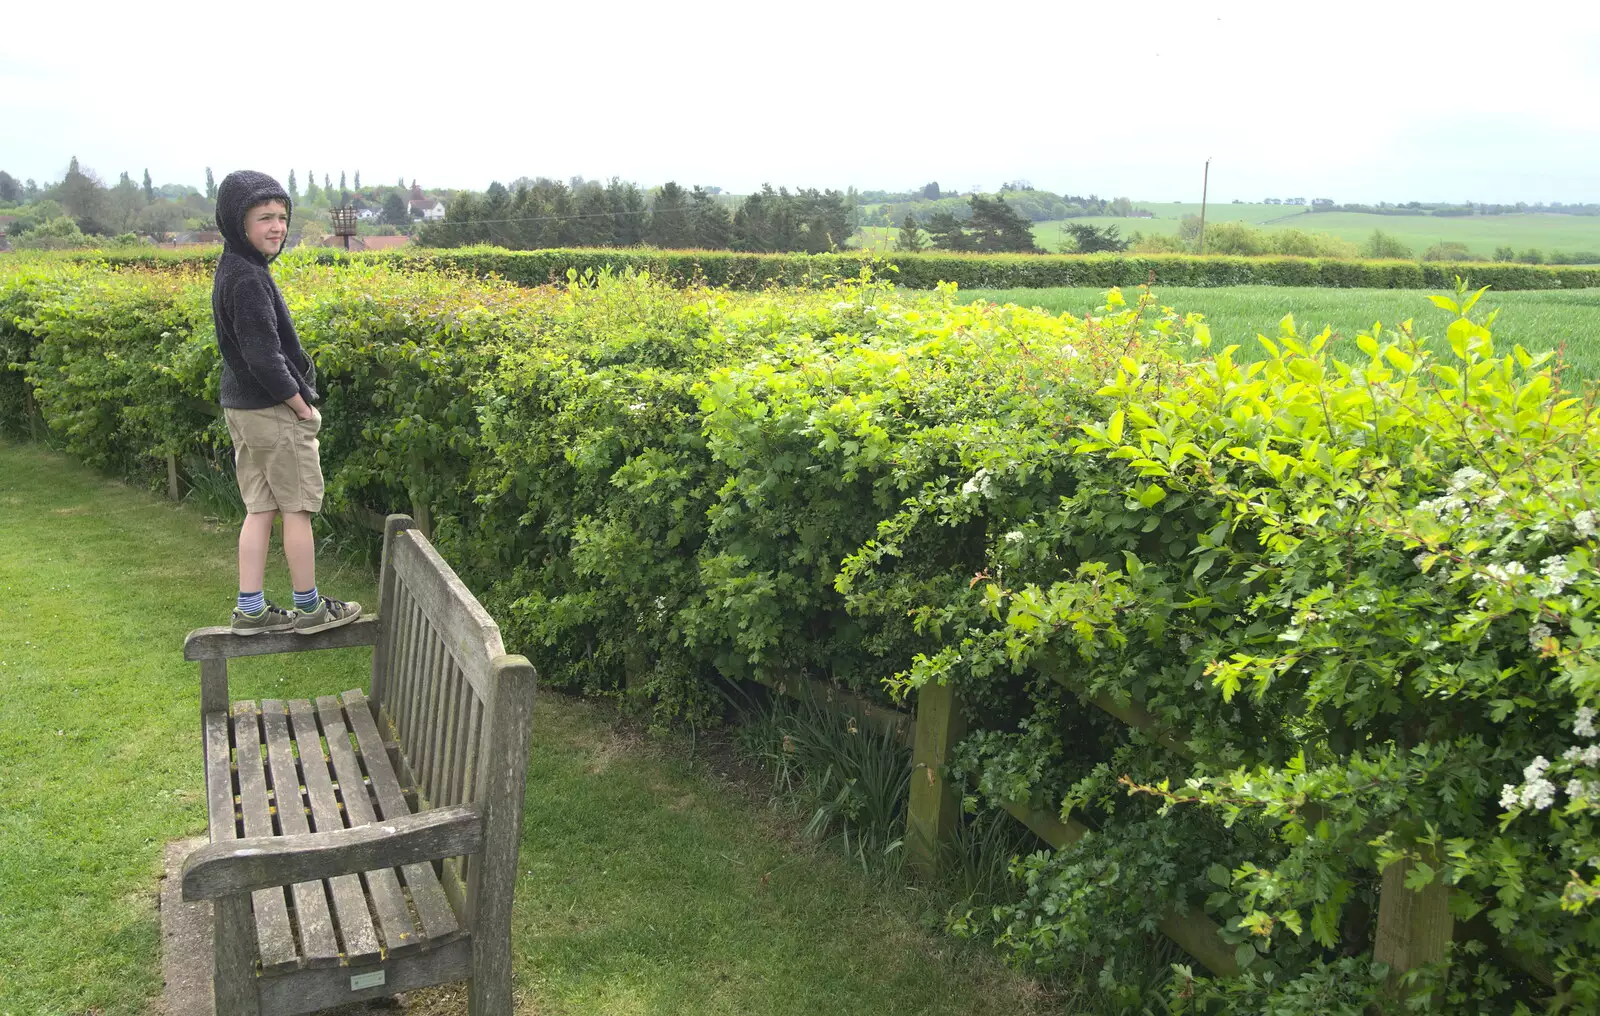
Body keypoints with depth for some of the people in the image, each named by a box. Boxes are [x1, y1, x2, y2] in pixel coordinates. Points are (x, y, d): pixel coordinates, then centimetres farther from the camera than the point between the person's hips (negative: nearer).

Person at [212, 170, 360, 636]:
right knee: (297, 508, 2)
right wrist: (301, 406, -14)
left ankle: (250, 609, 15)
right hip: (273, 410, -9)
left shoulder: (233, 269, 11)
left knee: (260, 509, 12)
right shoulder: (248, 279, -20)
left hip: (242, 406, 9)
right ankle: (308, 607, 13)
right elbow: (264, 356, -24)